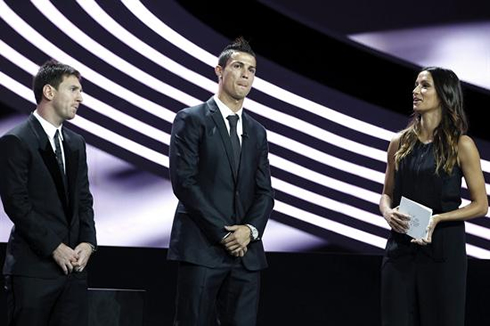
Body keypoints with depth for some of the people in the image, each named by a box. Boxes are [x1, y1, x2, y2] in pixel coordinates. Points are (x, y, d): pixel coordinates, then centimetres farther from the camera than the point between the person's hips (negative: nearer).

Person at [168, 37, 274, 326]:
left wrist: (251, 230, -8)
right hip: (202, 248, -5)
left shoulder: (257, 132, 19)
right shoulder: (192, 120, 1)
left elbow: (265, 192, 13)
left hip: (246, 252, 5)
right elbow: (184, 181, -8)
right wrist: (223, 234, -12)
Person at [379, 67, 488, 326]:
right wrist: (387, 212, -7)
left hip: (442, 248, -3)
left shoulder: (461, 145, -5)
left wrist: (437, 218, -17)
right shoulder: (400, 142, 7)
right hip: (400, 246, 4)